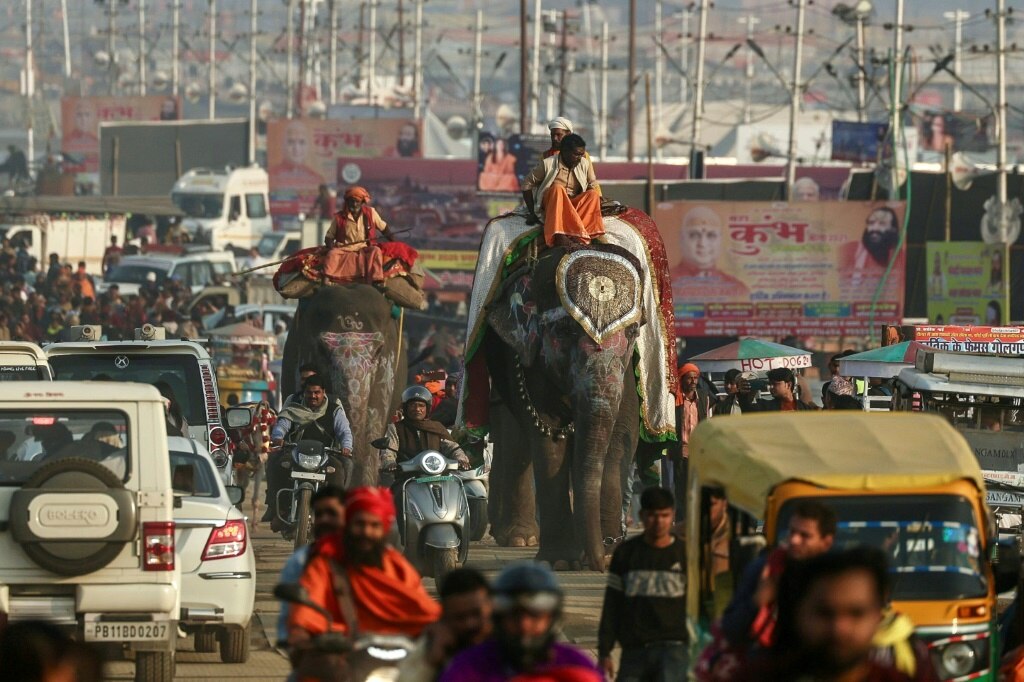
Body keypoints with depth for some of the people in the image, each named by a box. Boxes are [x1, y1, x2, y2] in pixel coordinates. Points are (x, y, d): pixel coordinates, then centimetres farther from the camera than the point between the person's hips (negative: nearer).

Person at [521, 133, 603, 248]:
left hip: (574, 207, 3)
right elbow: (527, 185, -3)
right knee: (557, 189, -35)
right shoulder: (548, 164, -10)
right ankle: (560, 237, -51)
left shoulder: (584, 164, 0)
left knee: (593, 194, -24)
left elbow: (593, 187, 6)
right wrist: (531, 212, -6)